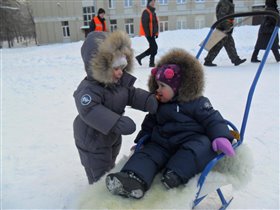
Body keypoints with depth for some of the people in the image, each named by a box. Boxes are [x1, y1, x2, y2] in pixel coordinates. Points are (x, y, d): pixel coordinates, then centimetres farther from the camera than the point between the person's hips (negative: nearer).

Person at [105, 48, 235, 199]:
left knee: (203, 145, -34)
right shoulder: (158, 105, 15)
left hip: (191, 140, -4)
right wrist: (141, 140, 22)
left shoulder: (197, 103, -4)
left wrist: (221, 137, -24)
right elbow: (149, 123, 25)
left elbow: (213, 119, -8)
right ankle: (135, 179, -43)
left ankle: (175, 174, -44)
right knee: (146, 152, -18)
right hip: (162, 143, 5)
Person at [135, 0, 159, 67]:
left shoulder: (153, 12, 19)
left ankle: (139, 57, 19)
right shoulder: (146, 12, -10)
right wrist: (147, 33, -21)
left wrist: (156, 33, 15)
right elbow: (144, 23, -17)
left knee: (152, 48, 11)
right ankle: (152, 63, 1)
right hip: (149, 34, -9)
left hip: (152, 33, 9)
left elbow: (155, 23, 21)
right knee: (154, 47, -8)